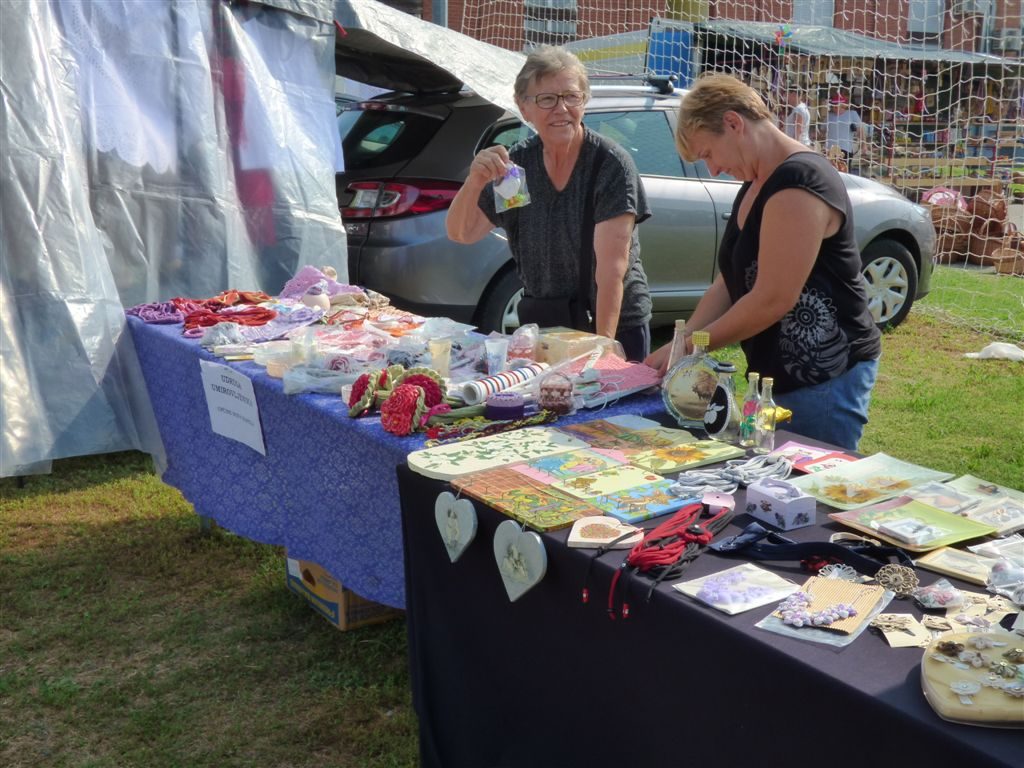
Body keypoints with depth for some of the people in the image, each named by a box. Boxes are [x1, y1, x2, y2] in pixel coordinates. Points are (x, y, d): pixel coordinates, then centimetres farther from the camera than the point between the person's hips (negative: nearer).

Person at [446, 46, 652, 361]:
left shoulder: (611, 164, -15)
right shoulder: (517, 161, -1)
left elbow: (612, 266, -22)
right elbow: (462, 234, -3)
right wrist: (474, 182, -22)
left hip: (616, 325, -4)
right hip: (539, 324, 4)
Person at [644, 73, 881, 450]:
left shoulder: (799, 183, -18)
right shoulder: (755, 186, 12)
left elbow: (773, 299, -23)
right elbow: (730, 281, 12)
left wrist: (690, 346, -13)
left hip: (826, 378, -9)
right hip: (780, 375, 9)